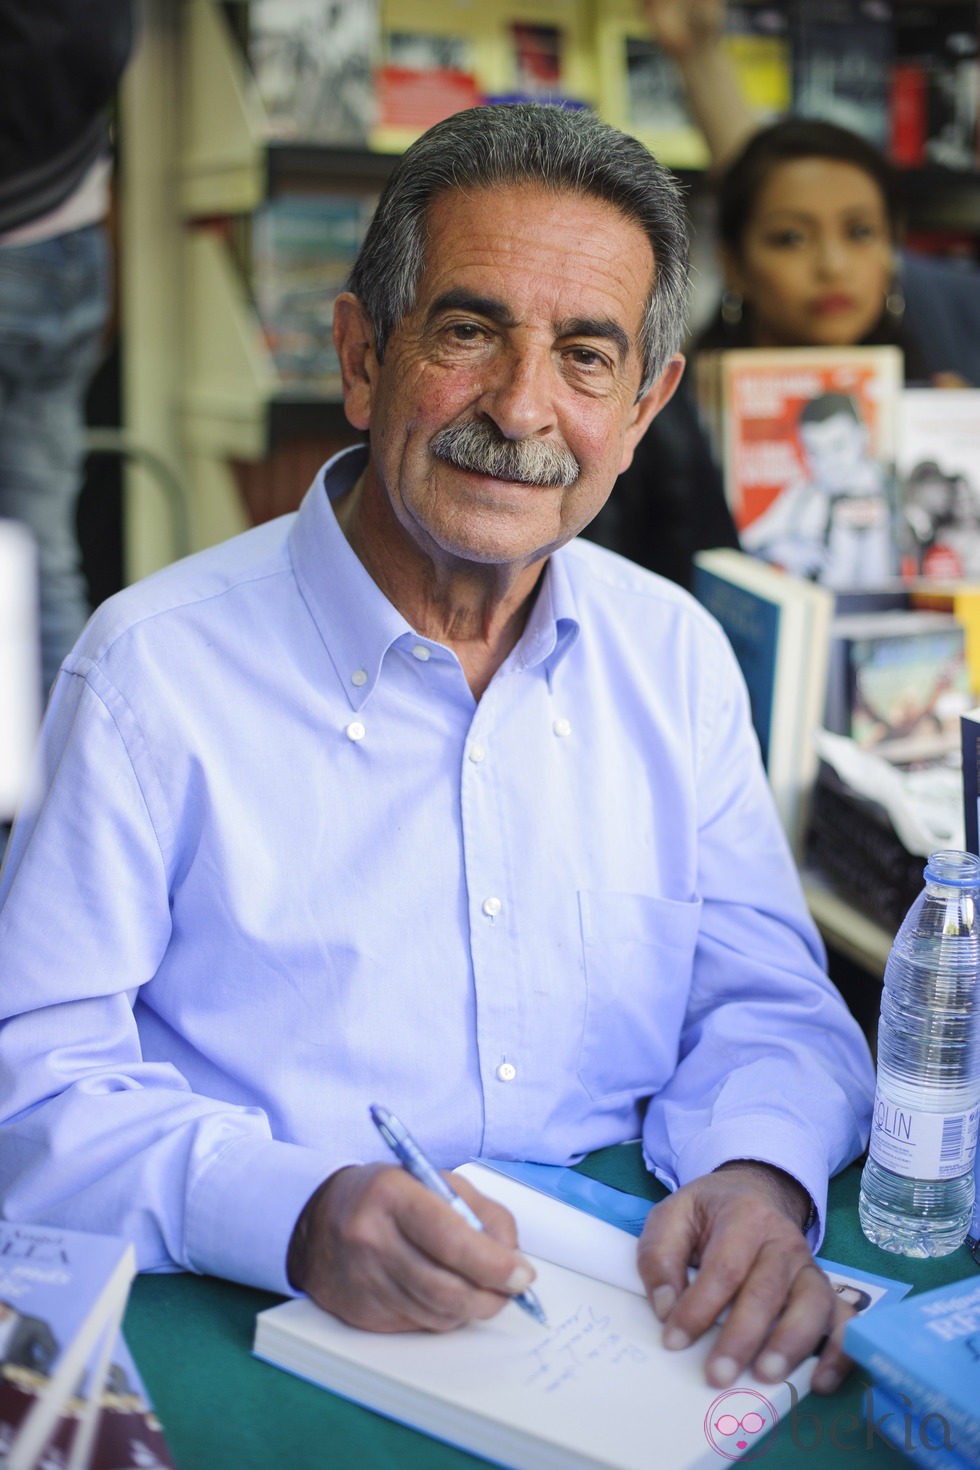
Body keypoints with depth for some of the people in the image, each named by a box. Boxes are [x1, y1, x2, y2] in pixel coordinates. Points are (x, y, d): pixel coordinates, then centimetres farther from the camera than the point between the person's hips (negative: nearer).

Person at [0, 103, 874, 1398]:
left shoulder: (678, 658, 6)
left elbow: (767, 1003, 8)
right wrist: (297, 1213, -27)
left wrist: (759, 1179, -15)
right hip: (272, 1340, -3)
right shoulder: (156, 668, -9)